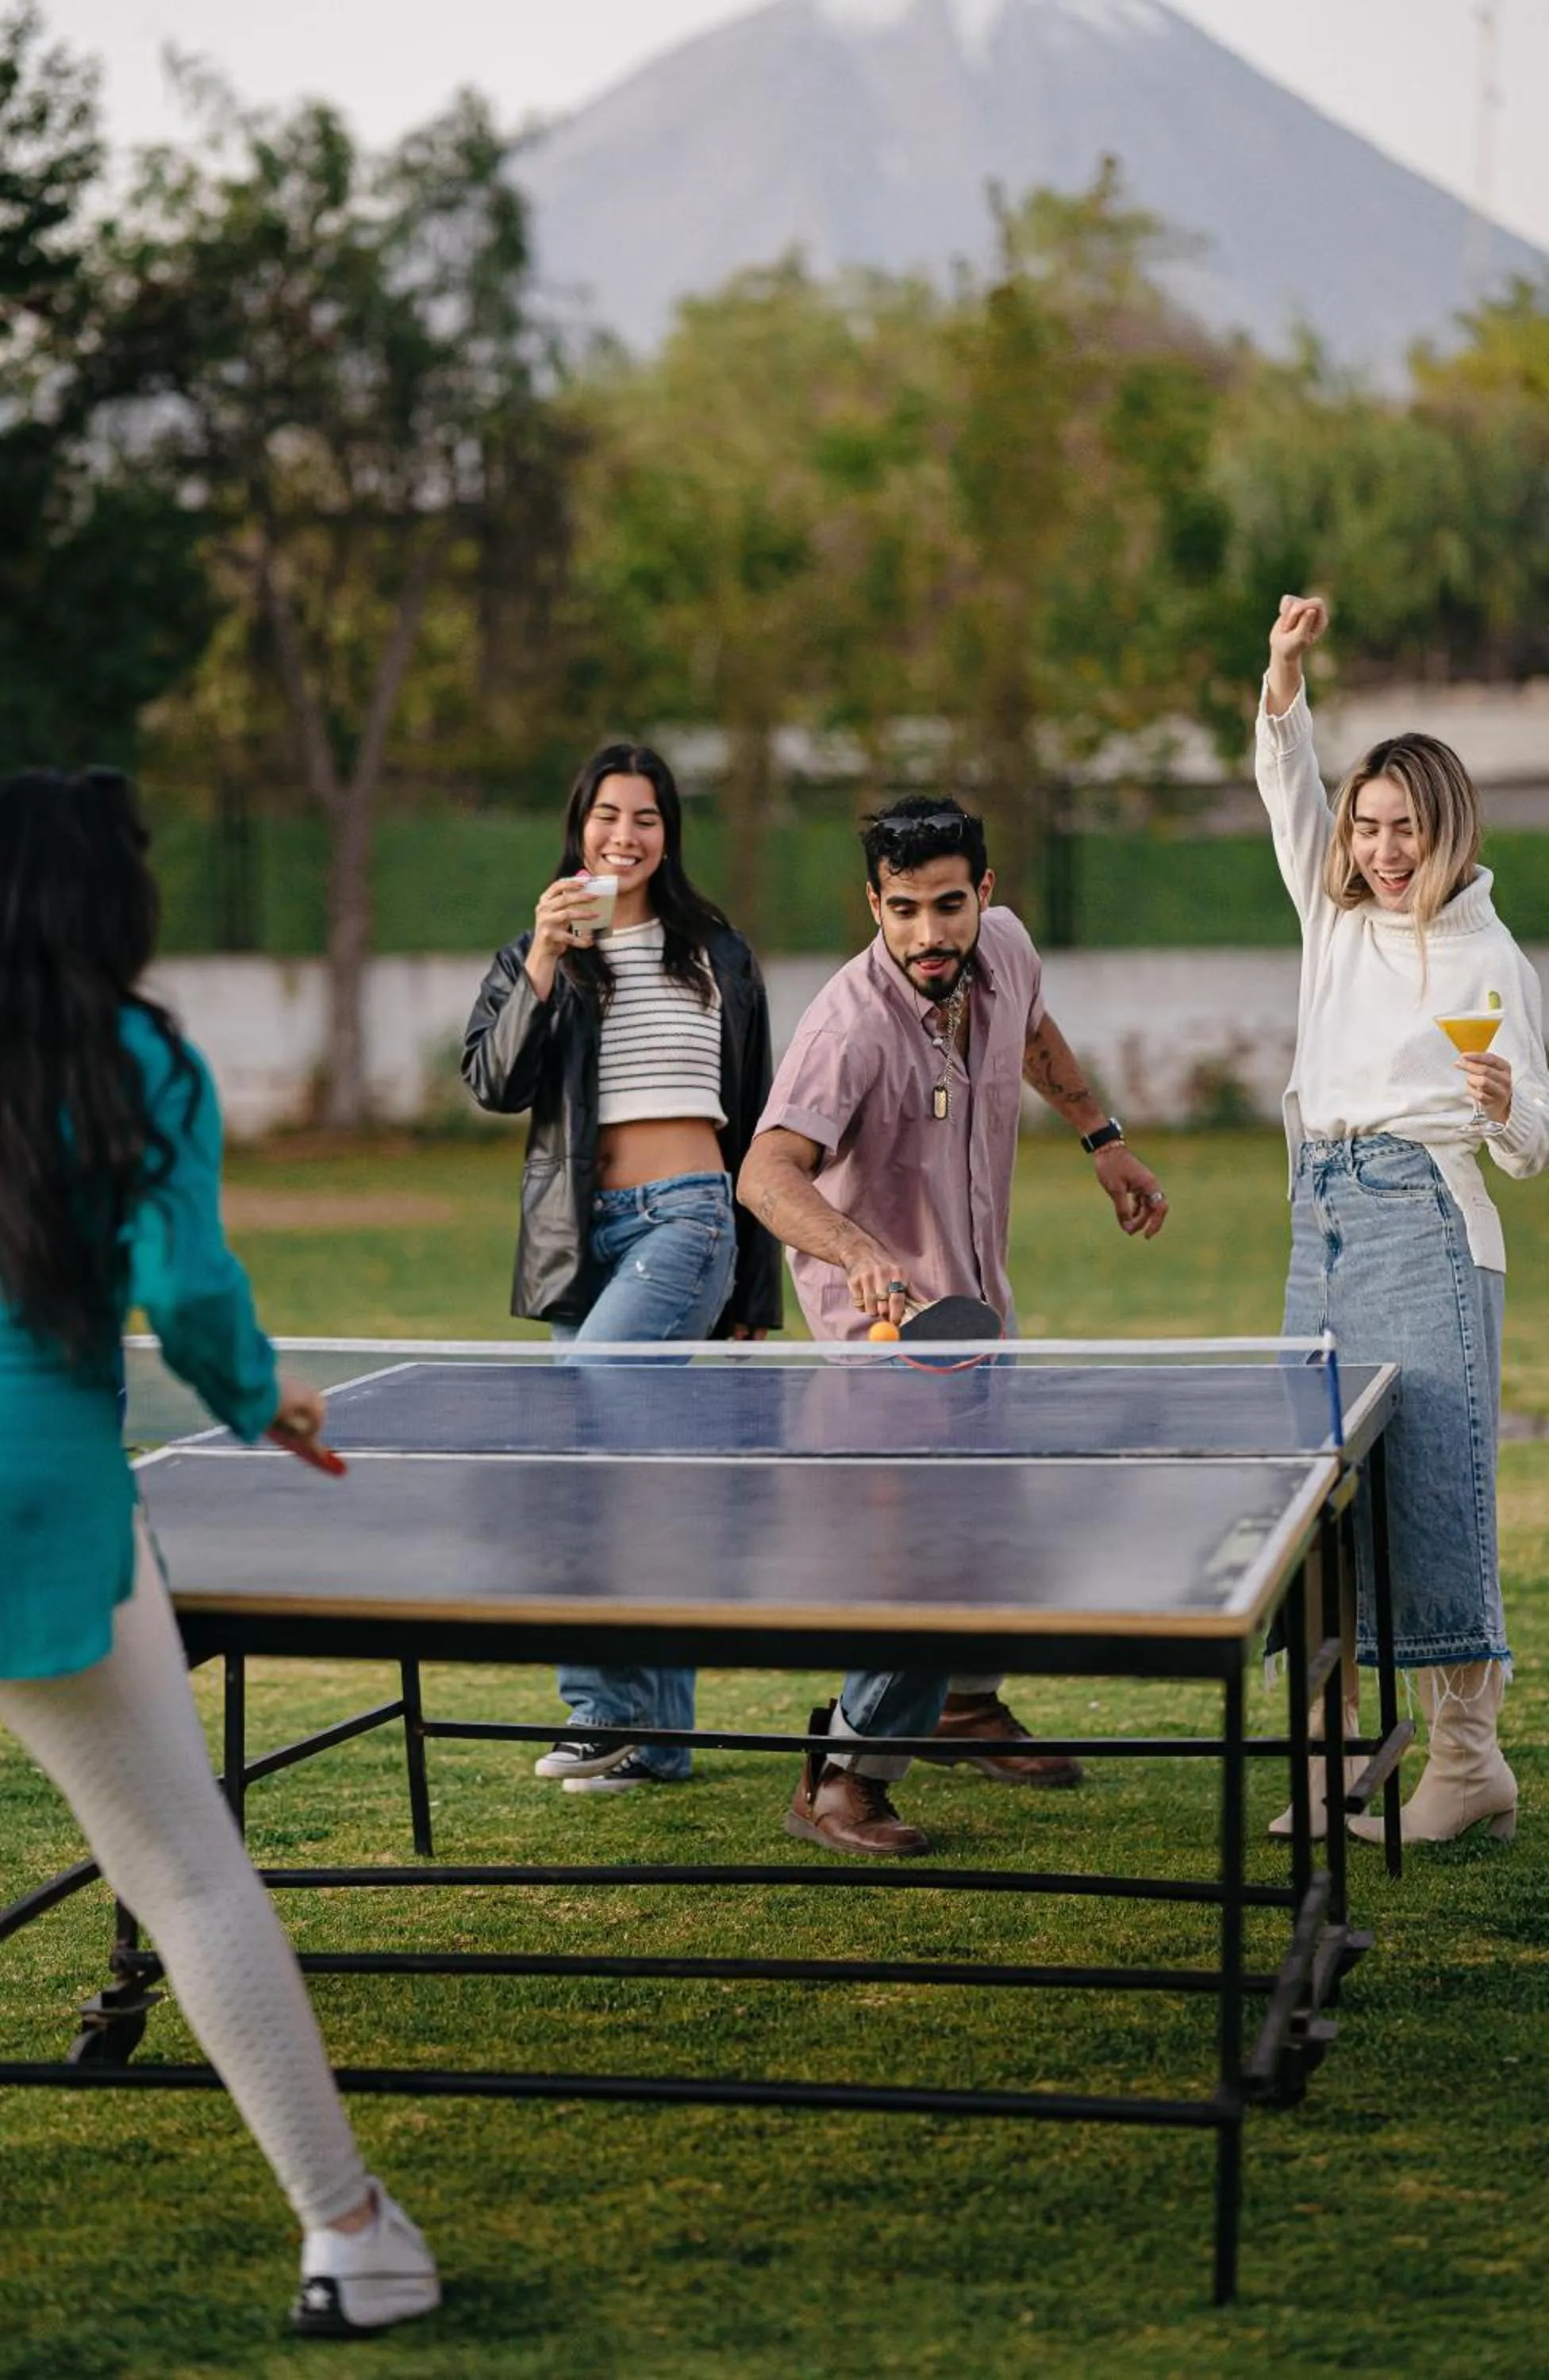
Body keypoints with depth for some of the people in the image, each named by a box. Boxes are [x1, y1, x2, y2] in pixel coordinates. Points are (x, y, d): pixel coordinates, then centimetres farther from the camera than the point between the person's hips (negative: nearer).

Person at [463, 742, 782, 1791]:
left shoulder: (718, 954, 9)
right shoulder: (533, 955, 10)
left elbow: (753, 1119, 11)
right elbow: (494, 1082, -5)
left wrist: (756, 1288, 9)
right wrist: (545, 963, -17)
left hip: (686, 1221, -3)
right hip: (580, 1231, 3)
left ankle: (605, 1704, -18)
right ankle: (657, 1731, 10)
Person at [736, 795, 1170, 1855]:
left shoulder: (1005, 947, -11)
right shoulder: (851, 1027, -34)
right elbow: (768, 1172, -48)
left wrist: (1105, 1139, 15)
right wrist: (860, 1253, -64)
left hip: (977, 1301, 8)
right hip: (886, 1320, -8)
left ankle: (966, 1702, 49)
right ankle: (844, 1778, -10)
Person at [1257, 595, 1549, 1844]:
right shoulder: (1337, 919, 13)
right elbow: (1291, 786, 3)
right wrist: (1285, 672, -13)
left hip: (1425, 1234, -6)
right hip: (1322, 1225, 6)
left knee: (1430, 1484, -10)